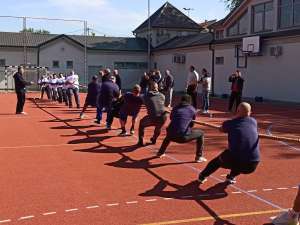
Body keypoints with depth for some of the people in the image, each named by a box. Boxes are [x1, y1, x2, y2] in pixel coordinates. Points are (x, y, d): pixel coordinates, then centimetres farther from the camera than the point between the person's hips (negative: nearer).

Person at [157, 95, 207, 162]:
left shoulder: (175, 108, 16)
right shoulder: (192, 109, 8)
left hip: (172, 136, 5)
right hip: (183, 137, -4)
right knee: (200, 134, 18)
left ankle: (161, 152, 47)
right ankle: (199, 157, 12)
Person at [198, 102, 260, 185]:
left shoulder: (230, 123, 6)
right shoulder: (254, 122, 11)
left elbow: (221, 129, 27)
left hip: (234, 162, -1)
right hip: (252, 166, 2)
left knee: (218, 160, 31)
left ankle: (202, 176, 45)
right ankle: (231, 177, 30)